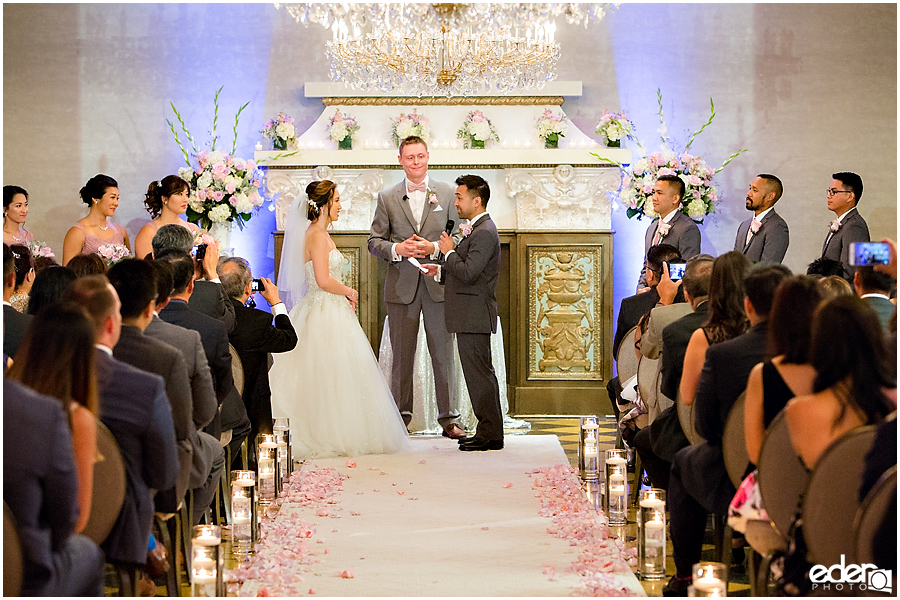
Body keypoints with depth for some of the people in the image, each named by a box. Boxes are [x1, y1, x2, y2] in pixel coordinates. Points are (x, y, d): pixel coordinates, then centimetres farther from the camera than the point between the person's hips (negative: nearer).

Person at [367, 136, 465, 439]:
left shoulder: (447, 194, 6)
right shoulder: (387, 198, 6)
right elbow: (374, 241, 6)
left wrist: (433, 248, -13)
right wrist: (397, 249, -14)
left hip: (439, 285, 0)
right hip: (401, 286, 0)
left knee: (443, 354, 2)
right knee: (401, 355, 5)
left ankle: (448, 418, 9)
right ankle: (400, 417, 13)